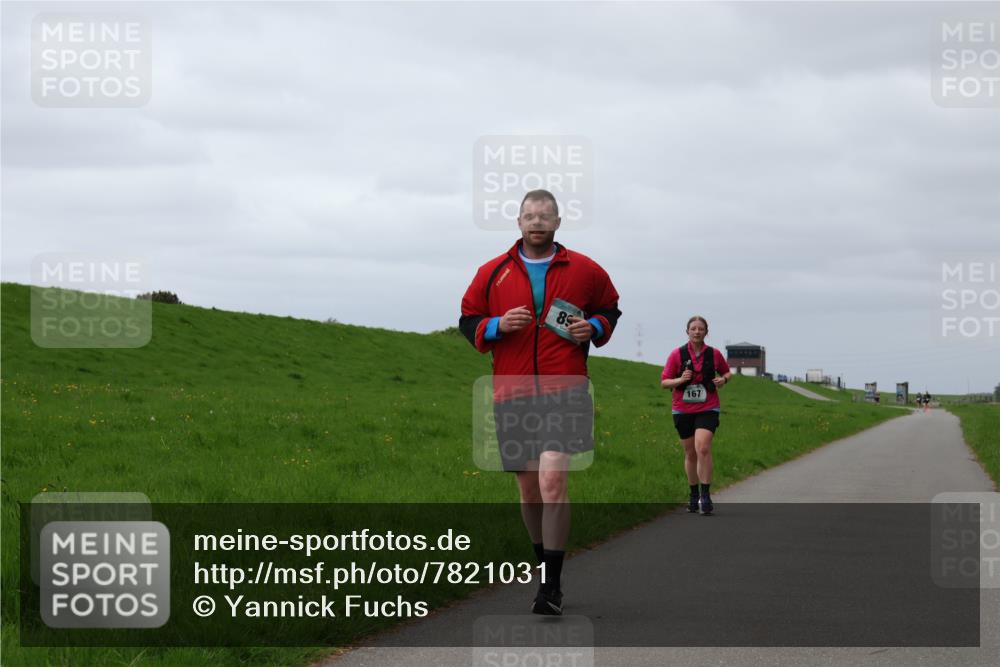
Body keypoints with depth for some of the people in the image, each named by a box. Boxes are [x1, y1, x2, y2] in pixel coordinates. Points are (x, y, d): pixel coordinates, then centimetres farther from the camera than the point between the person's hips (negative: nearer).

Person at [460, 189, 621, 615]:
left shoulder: (584, 270, 6)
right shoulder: (493, 273, 8)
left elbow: (610, 308, 21)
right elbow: (467, 321, 13)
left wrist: (595, 327, -1)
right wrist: (497, 325, -7)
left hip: (565, 392, -3)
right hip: (512, 395, 3)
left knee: (552, 479, -18)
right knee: (529, 488, 10)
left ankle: (552, 587, -14)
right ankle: (547, 568, 31)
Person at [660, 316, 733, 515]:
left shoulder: (714, 354, 1)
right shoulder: (677, 354, -1)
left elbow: (727, 372, 19)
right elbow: (664, 382, 1)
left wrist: (724, 379, -4)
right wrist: (680, 380, -19)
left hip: (707, 409, -1)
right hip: (683, 410, 1)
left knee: (703, 448, -20)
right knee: (690, 454, 10)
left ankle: (706, 496, -17)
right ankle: (693, 495, 27)